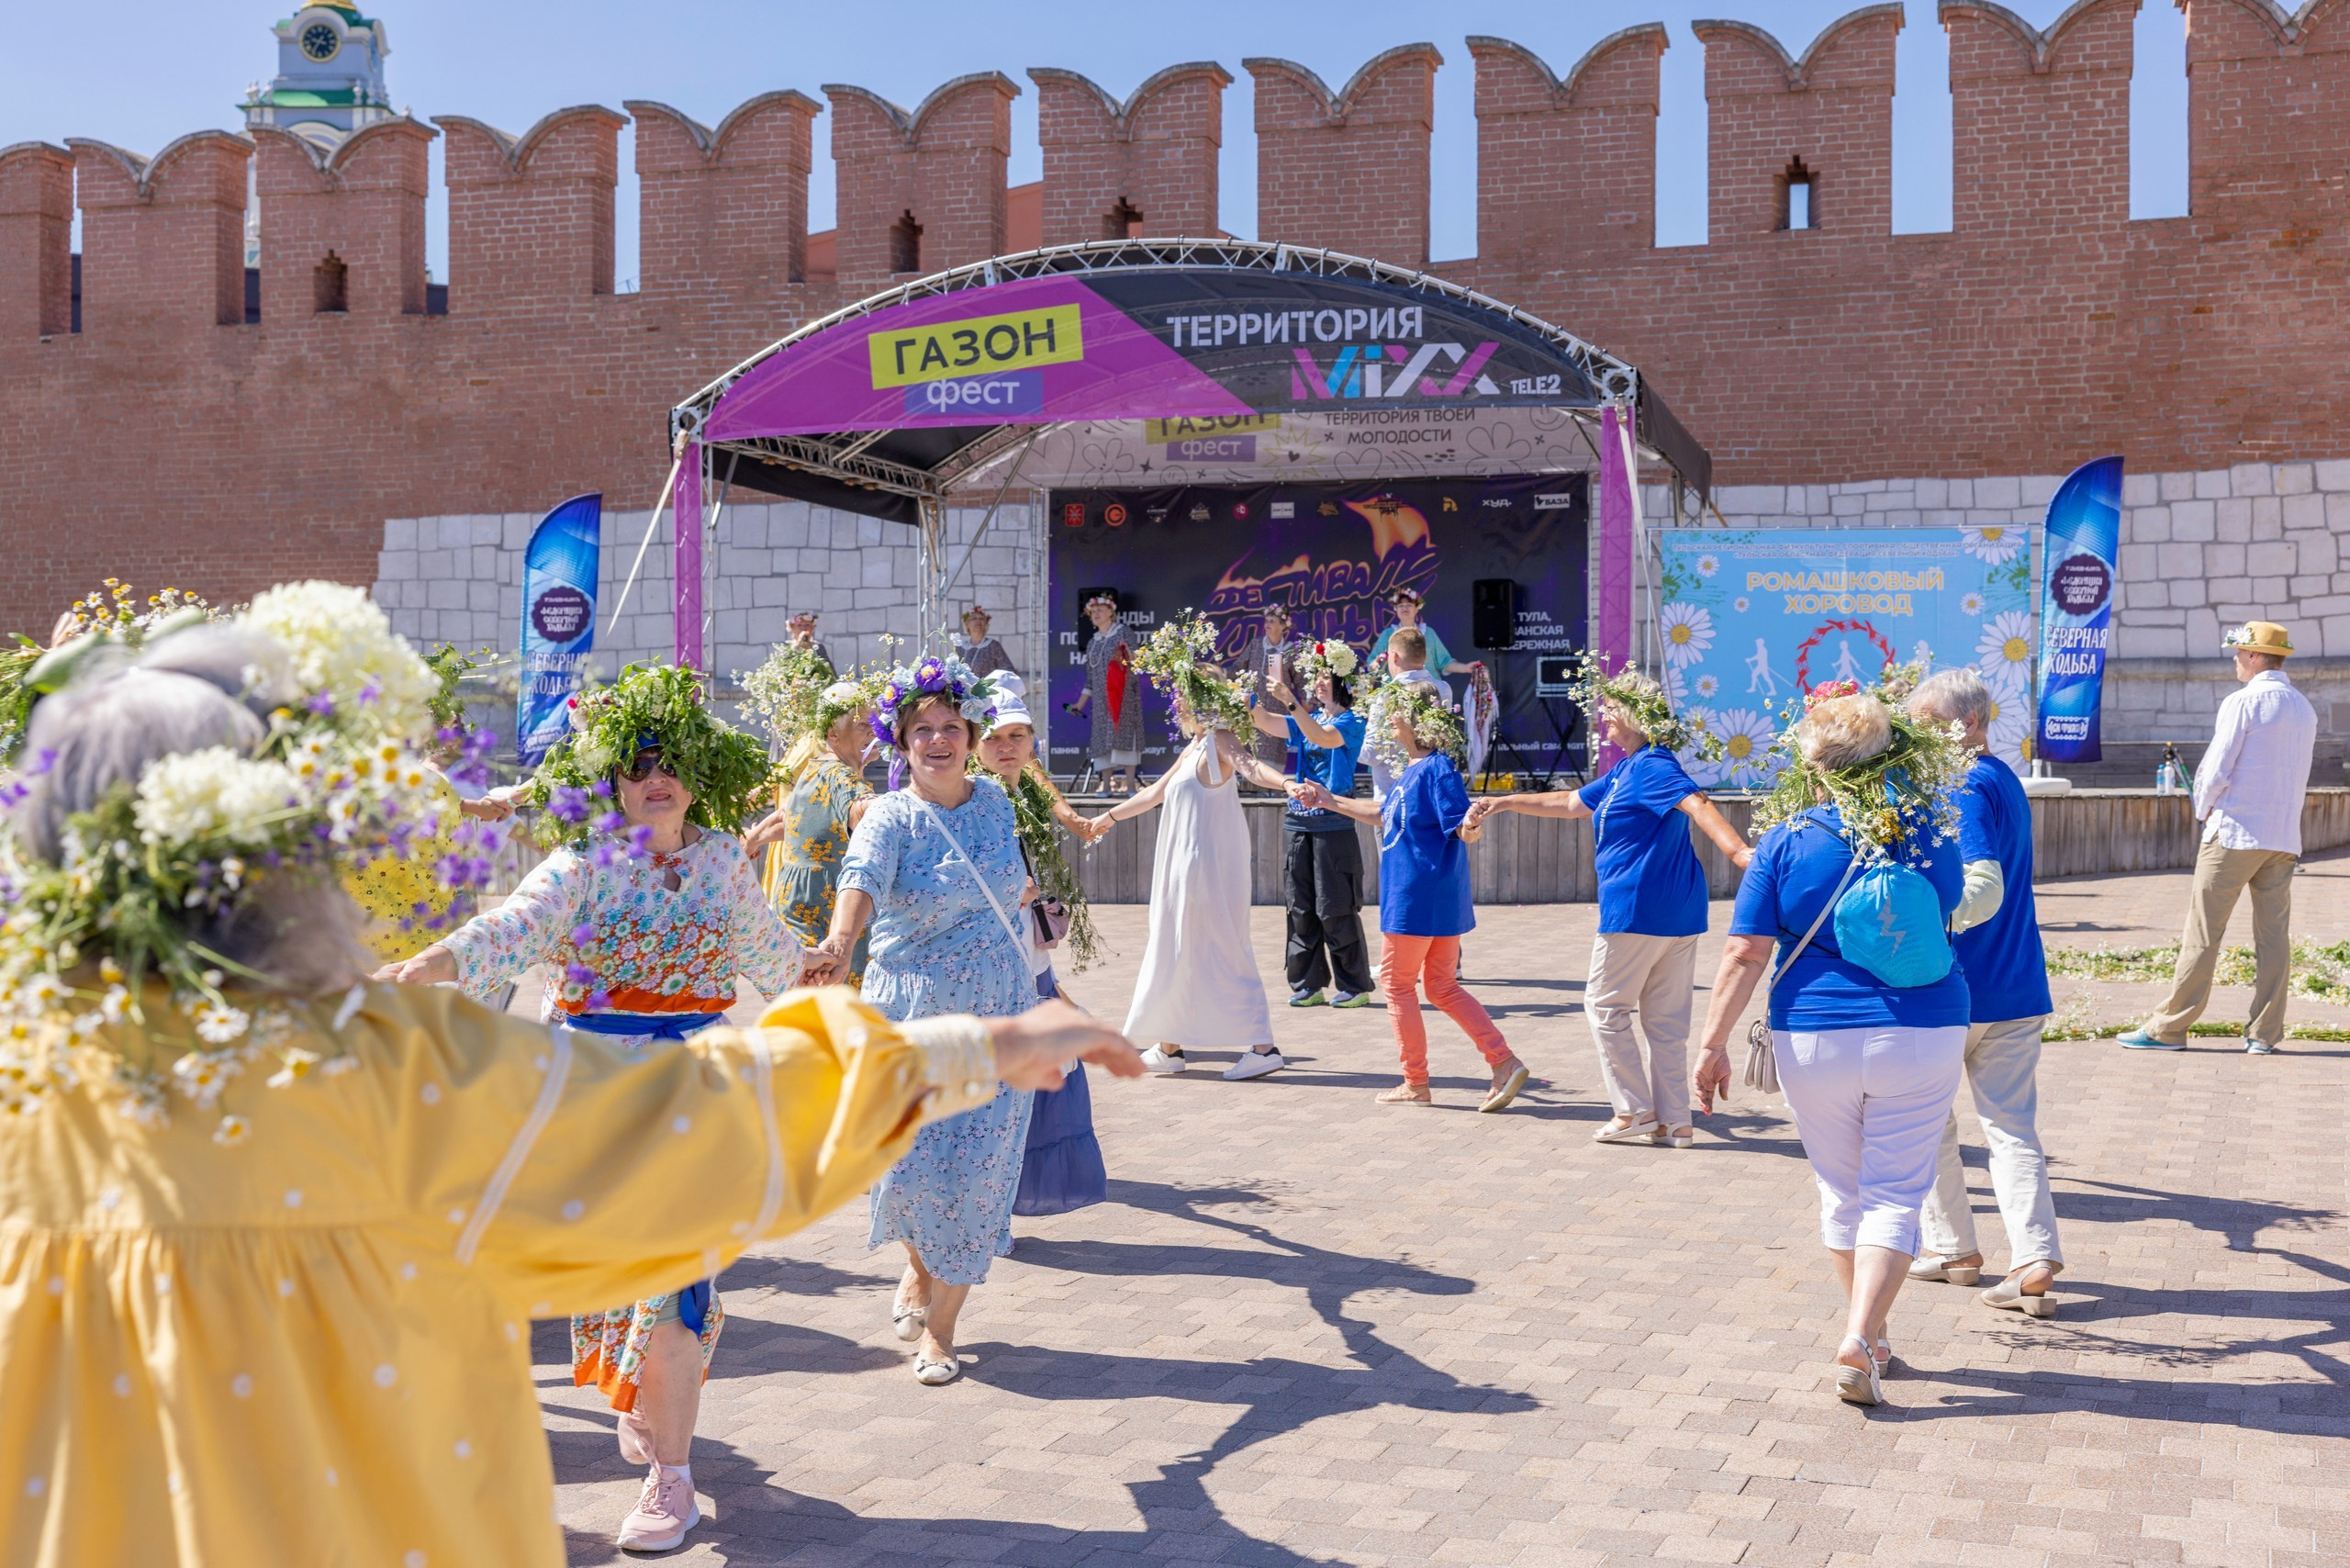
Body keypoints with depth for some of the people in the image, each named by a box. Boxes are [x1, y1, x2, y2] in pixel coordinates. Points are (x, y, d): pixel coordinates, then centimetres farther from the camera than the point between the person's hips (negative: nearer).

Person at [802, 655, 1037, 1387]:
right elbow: (863, 877, -33)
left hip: (994, 1019, 3)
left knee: (976, 1170, -2)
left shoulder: (994, 800, 5)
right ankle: (920, 1267, 30)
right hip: (909, 1016, -2)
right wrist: (840, 943, -49)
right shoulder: (891, 817, -9)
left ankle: (940, 1323, 12)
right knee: (911, 1162, -3)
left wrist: (1021, 893, 10)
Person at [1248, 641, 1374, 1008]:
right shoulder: (1307, 720, 16)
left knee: (1335, 908, -4)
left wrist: (1291, 703, -31)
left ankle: (1355, 985, 3)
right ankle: (1307, 984, 13)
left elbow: (1324, 737, -22)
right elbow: (1263, 722, 6)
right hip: (1299, 822, 6)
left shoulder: (1351, 722, -3)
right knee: (1302, 908, 7)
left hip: (1334, 823, -6)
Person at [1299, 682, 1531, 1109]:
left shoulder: (1438, 770, -18)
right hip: (1440, 898, 9)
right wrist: (1332, 802, 32)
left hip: (1419, 898, -9)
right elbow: (1386, 815, 26)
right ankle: (1504, 1062, 4)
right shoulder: (1413, 769, 11)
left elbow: (1463, 830, -23)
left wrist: (1469, 827, -46)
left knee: (1397, 983, 5)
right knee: (1443, 987, 12)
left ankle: (1416, 1084, 13)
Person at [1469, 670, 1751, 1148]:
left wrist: (1737, 851, -46)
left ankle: (1635, 1112, 4)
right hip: (1679, 912, 10)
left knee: (1606, 1006, 3)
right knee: (1666, 1019, 10)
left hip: (1638, 908, -10)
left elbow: (1697, 804, -30)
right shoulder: (1626, 771, 18)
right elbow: (1573, 803, 29)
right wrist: (1506, 802, 30)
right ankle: (1674, 1122, 12)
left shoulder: (1652, 768, -14)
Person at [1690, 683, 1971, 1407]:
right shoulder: (1931, 829, 0)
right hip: (1922, 1038, 0)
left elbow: (1745, 953, -9)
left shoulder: (1788, 841, -8)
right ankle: (1861, 1336, -12)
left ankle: (1867, 1335, 28)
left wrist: (1714, 1043, -5)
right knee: (1894, 1194, 3)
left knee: (1842, 1191, 16)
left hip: (1815, 1041, 0)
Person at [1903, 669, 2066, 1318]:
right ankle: (2035, 1262, -8)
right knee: (2012, 1125, 4)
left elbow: (1984, 888, -28)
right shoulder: (2007, 782, 14)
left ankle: (1952, 1248, 21)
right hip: (2017, 988, 8)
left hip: (1957, 989, -8)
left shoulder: (1967, 790, -16)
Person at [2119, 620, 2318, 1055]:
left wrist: (2204, 811, 5)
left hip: (2234, 832, -6)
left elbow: (2216, 771, -12)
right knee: (2274, 935, 5)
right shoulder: (2305, 709, 12)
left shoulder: (2242, 703, -10)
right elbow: (2297, 778, 17)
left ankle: (2169, 1028, 0)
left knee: (2202, 933, -3)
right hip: (2284, 837, 6)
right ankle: (2264, 1033, 6)